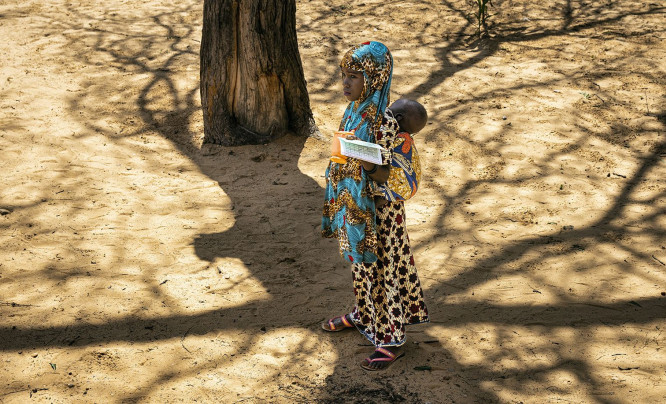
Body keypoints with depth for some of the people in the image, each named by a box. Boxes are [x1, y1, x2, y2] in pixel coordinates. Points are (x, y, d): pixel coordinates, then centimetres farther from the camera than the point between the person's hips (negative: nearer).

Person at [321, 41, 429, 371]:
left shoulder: (383, 122, -23)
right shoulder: (353, 112, 2)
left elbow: (383, 176, -21)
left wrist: (365, 162, -39)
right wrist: (337, 204, 16)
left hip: (377, 208, -8)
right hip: (352, 204, 8)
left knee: (378, 267, 3)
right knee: (360, 263, 23)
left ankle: (391, 338, 16)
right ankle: (364, 314, 44)